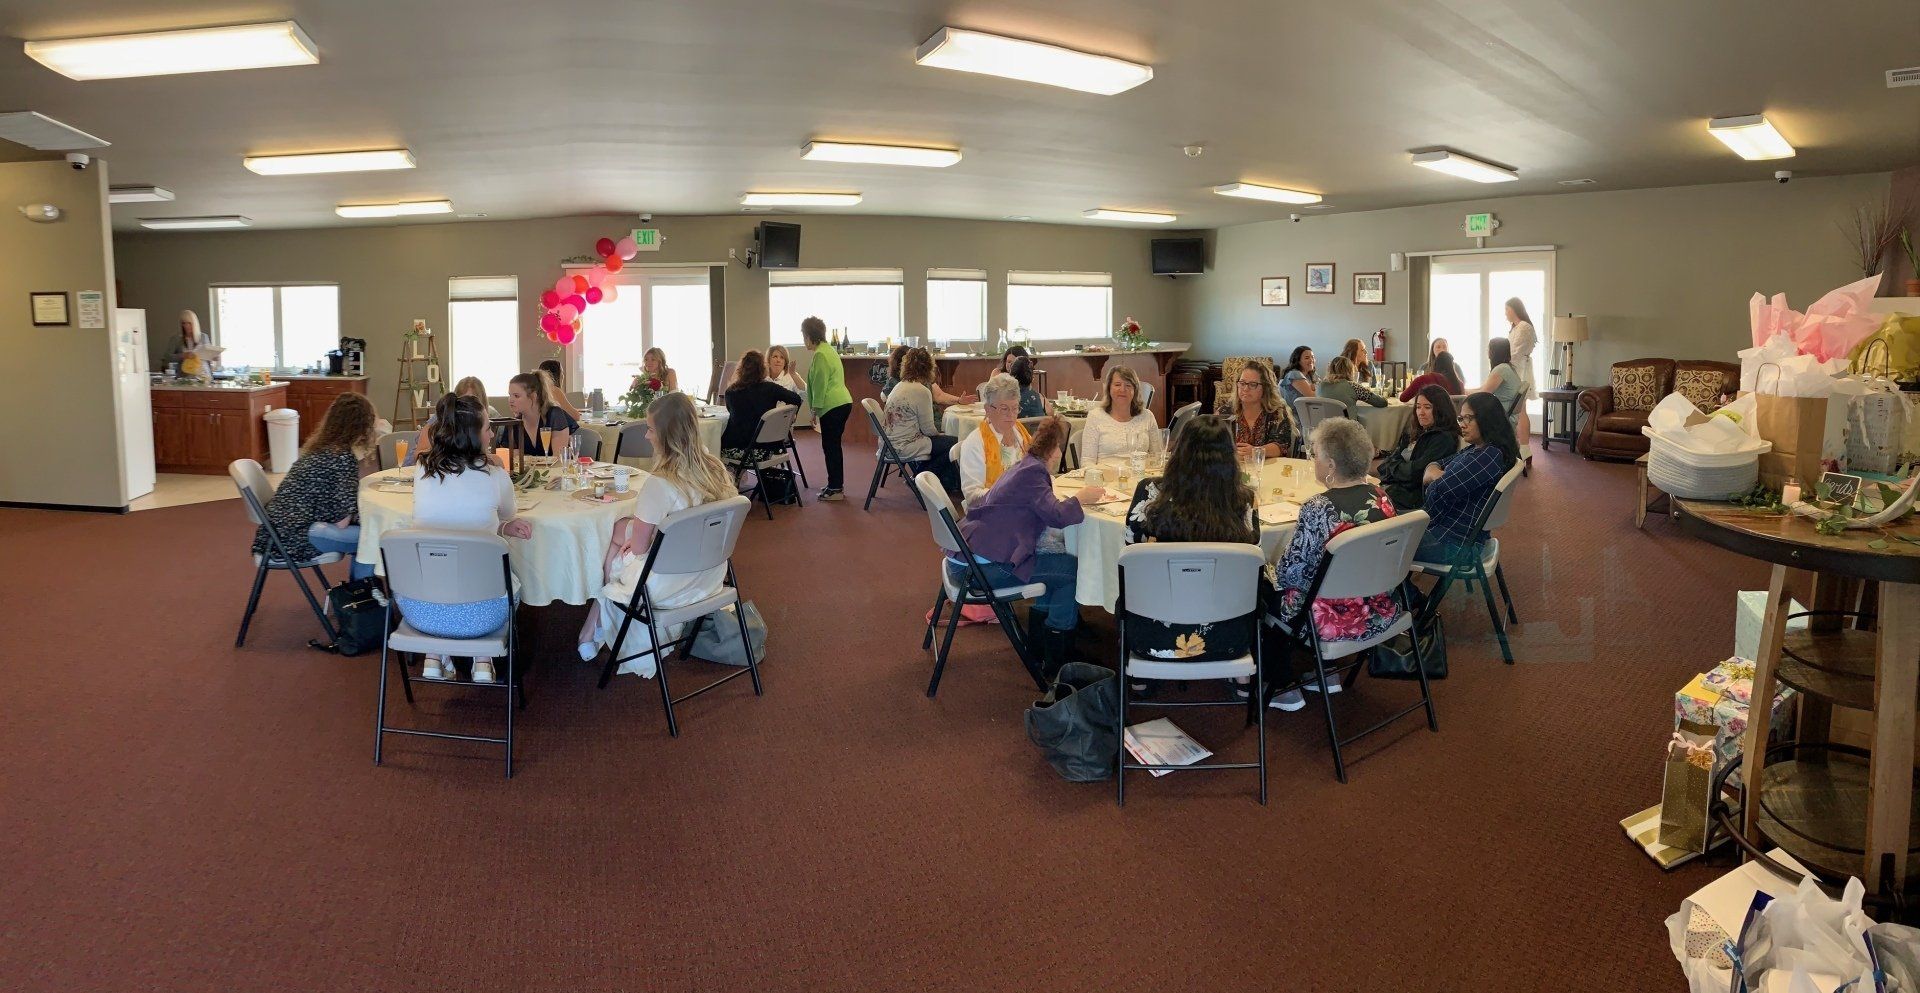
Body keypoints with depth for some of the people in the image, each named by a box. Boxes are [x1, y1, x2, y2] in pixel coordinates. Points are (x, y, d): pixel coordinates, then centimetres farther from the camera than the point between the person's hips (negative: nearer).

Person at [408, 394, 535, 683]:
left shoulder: (422, 471, 1)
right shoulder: (494, 475, -7)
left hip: (417, 611, 3)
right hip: (477, 615, -3)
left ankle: (434, 655, 28)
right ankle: (482, 660, 27)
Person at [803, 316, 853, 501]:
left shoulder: (820, 354, -13)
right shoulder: (828, 349, 18)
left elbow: (820, 385, -16)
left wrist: (815, 410, -12)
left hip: (832, 407, -10)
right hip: (843, 403, 10)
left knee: (830, 447, -5)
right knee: (833, 446, 16)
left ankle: (835, 489, -3)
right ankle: (836, 485, 22)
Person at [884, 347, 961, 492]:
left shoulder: (900, 385, 11)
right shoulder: (922, 391, -17)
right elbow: (928, 429, -12)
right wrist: (938, 433, 9)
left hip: (891, 442, 10)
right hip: (904, 446, -10)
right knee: (953, 443, -4)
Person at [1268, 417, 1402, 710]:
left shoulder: (1317, 510, -26)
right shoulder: (1381, 497, -4)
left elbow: (1289, 572, -17)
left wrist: (1275, 574, 5)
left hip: (1338, 622, -7)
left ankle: (1283, 689, 27)